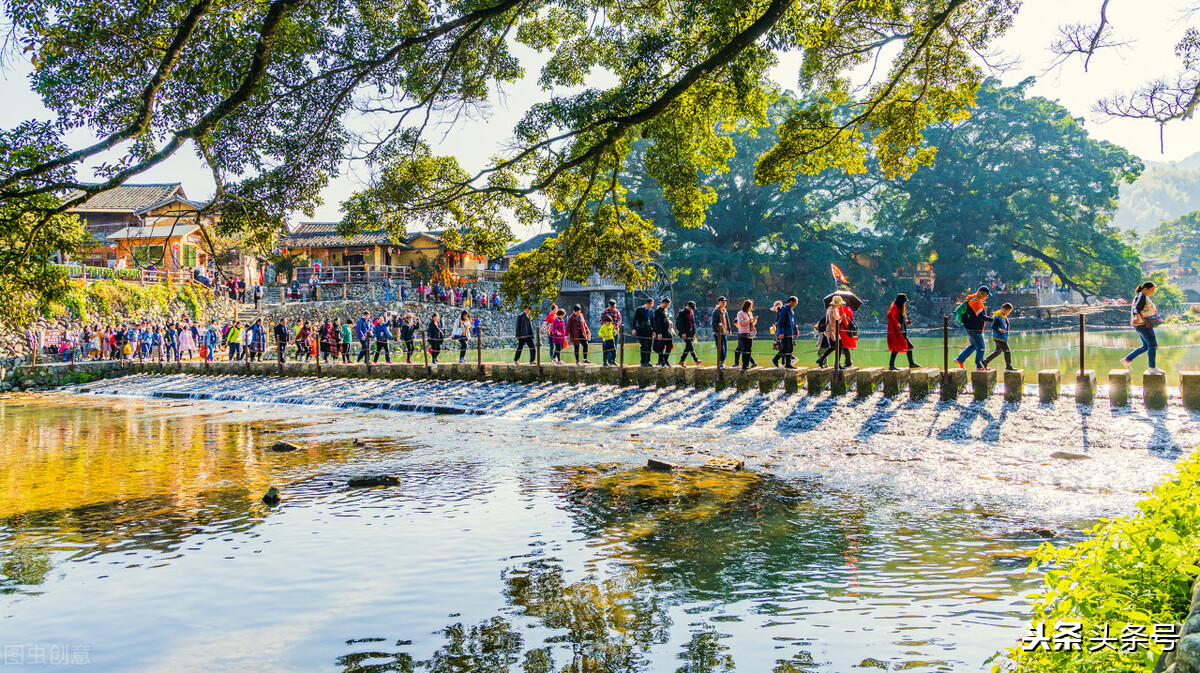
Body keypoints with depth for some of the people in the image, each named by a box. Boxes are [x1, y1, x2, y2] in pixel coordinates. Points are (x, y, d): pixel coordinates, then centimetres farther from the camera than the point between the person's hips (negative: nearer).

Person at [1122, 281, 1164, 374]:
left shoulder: (1144, 297, 21)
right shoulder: (1141, 296, -11)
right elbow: (1136, 308, -26)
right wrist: (1137, 317, -45)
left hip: (1144, 324, 11)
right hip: (1143, 324, -11)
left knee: (1146, 346, 14)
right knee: (1153, 345, -9)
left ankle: (1127, 360, 14)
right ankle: (1152, 368, -7)